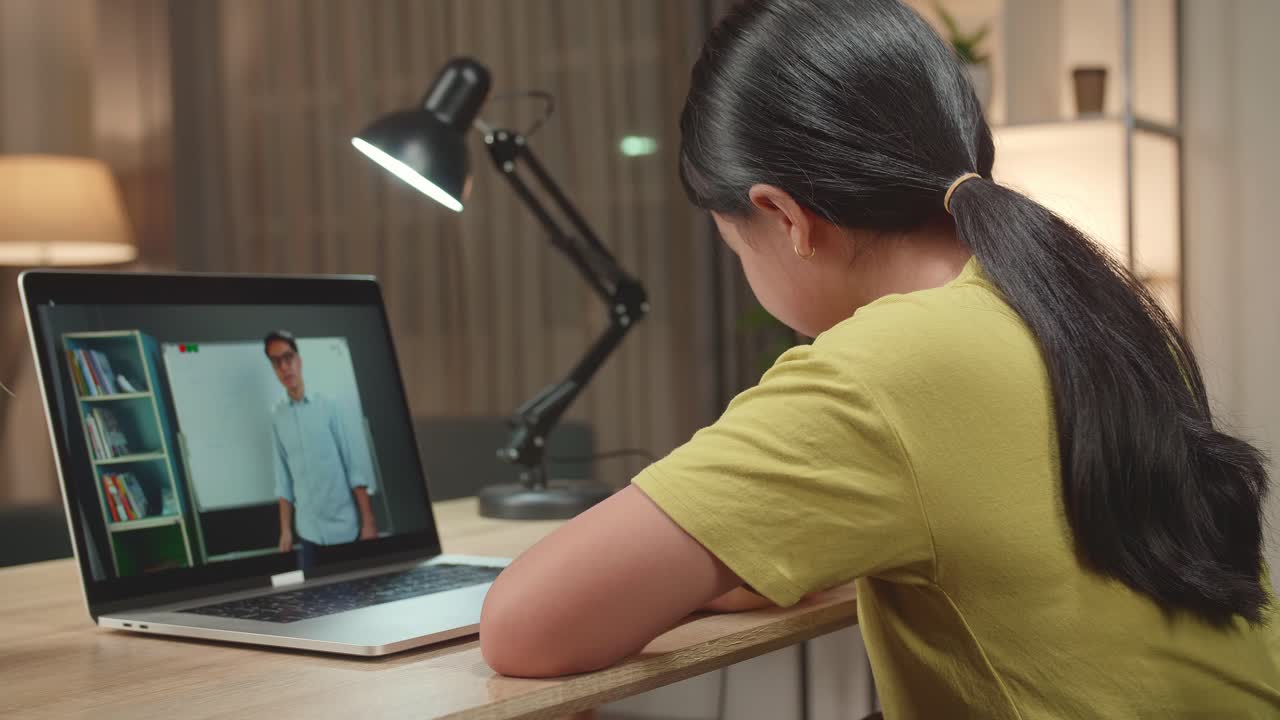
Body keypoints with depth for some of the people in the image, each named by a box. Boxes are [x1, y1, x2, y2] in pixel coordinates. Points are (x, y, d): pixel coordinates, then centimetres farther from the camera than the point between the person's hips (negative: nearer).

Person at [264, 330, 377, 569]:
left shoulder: (327, 406, -3)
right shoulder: (276, 417, 4)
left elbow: (353, 466, -3)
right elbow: (284, 479, 7)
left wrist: (368, 521, -8)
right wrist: (285, 530, 3)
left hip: (346, 526, -2)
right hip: (309, 531, 2)